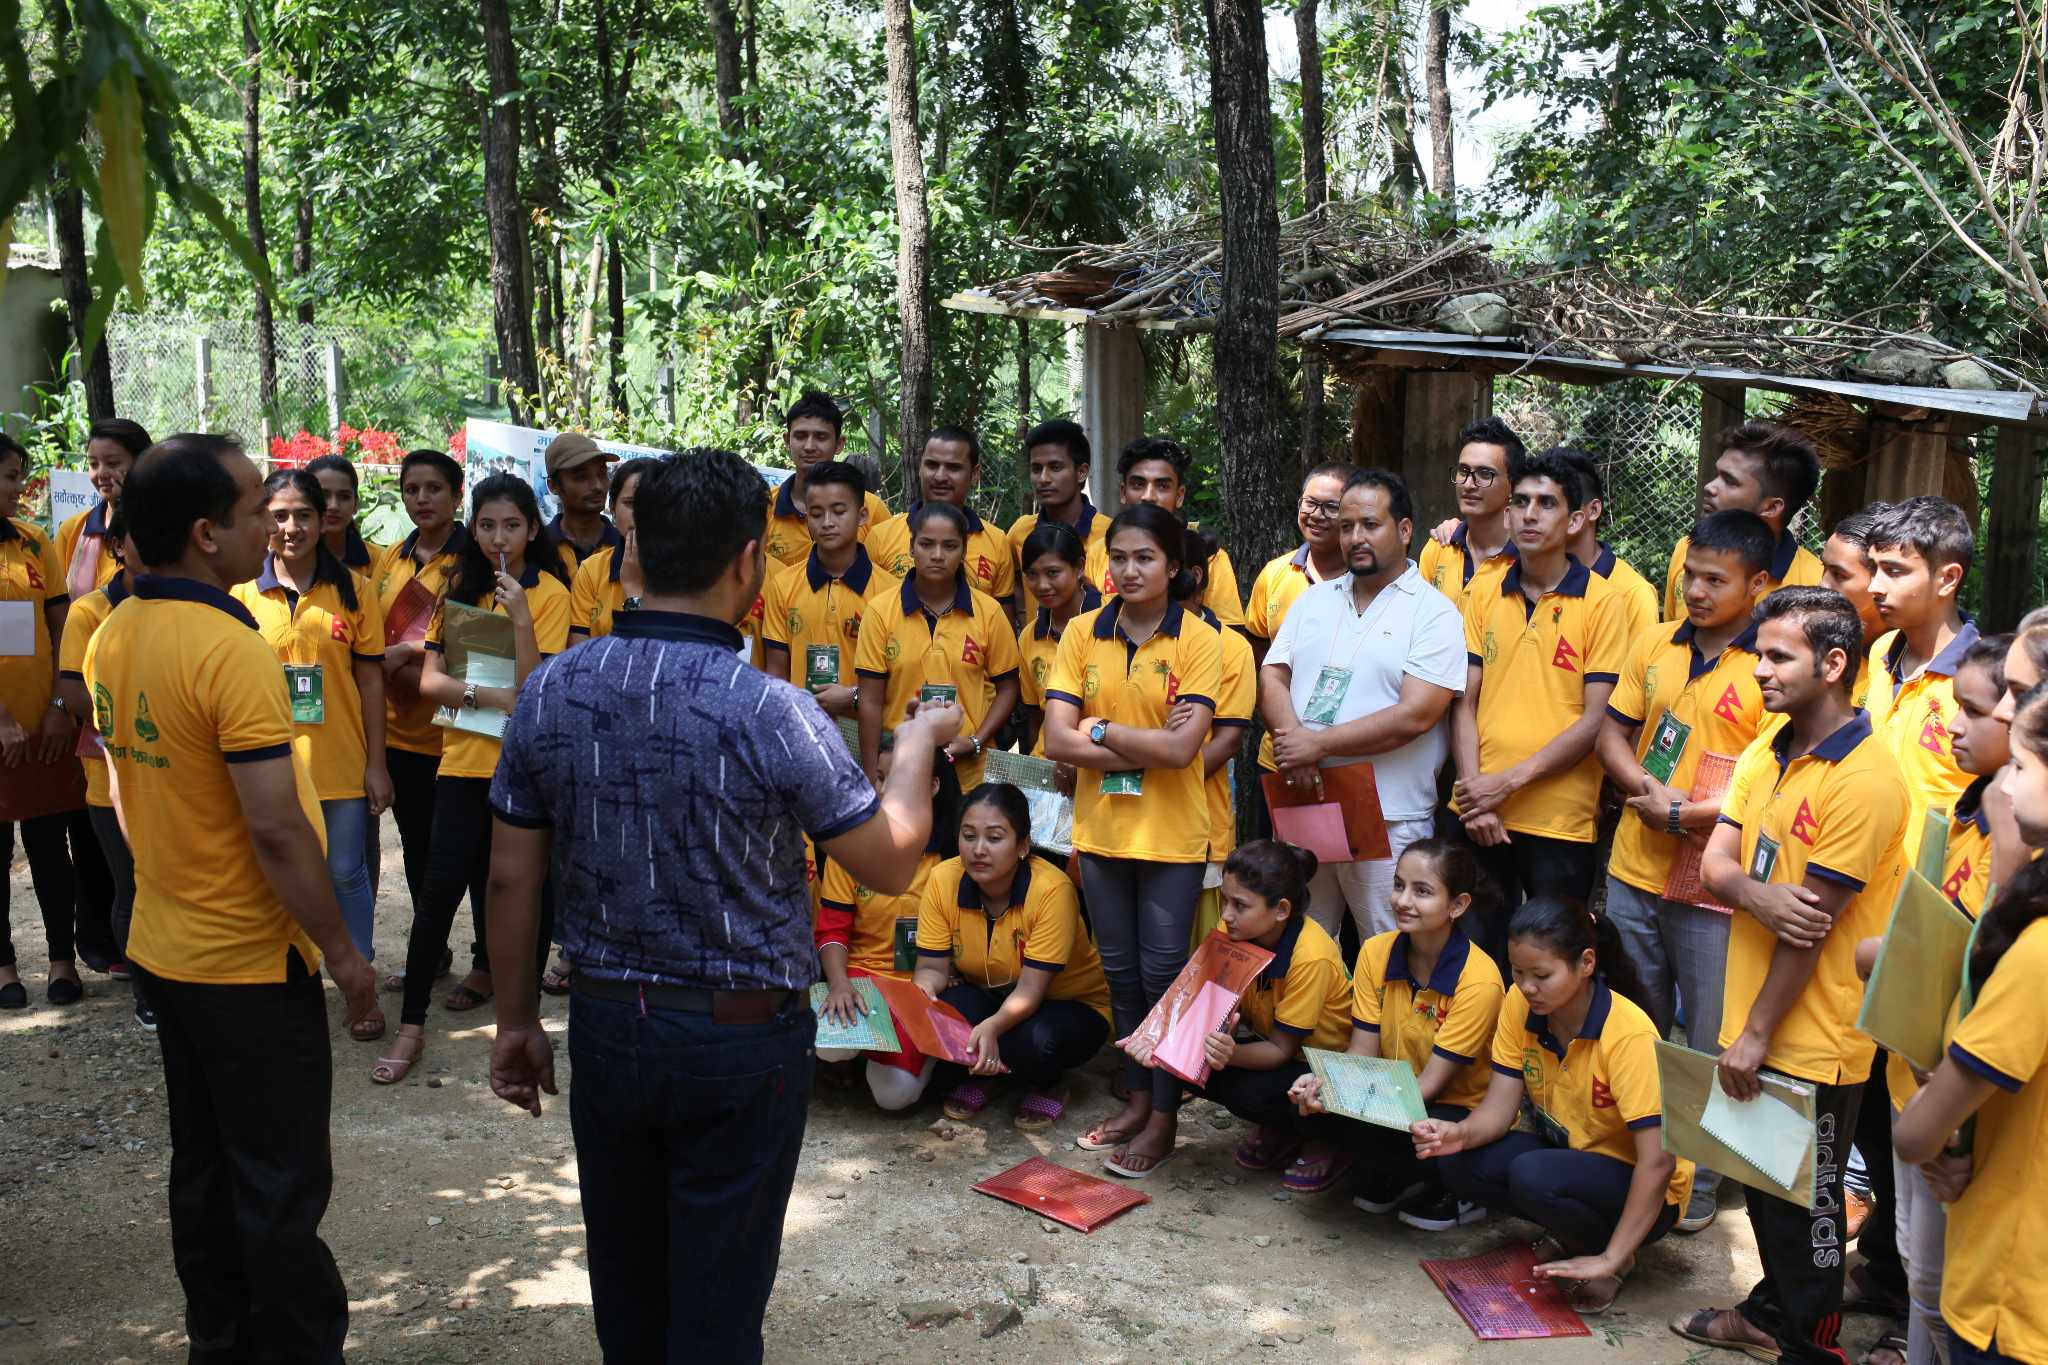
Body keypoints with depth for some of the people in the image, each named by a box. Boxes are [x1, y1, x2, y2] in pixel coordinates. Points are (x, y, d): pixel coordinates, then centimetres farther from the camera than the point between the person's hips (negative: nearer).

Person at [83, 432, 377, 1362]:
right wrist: (341, 950, -14)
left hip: (164, 947, 8)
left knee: (202, 1166, 20)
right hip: (251, 966, -8)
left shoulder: (113, 638, 2)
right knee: (281, 1184, 5)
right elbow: (277, 832, -24)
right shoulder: (230, 649, -24)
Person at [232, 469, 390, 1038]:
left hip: (340, 764, -1)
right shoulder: (243, 592, -1)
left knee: (345, 875, 9)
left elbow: (370, 680, 0)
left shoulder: (352, 590, -2)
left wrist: (376, 763, -2)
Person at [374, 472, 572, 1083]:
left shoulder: (549, 592, -3)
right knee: (441, 884, -5)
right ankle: (411, 1026, 1)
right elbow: (430, 678, 1)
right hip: (464, 757, 2)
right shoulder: (460, 587, 9)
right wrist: (487, 696, -15)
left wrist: (520, 616, -23)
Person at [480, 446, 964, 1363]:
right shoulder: (770, 711, -20)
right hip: (742, 1039, -4)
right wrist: (916, 746, 6)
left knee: (624, 1290, 22)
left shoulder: (551, 690, -6)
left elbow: (511, 876, 1)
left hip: (605, 1024, 5)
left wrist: (515, 1020, 13)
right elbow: (891, 865, -10)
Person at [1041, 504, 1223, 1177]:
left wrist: (1100, 729, -12)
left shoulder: (1199, 640, -10)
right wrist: (1144, 749, -16)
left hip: (1171, 835, -4)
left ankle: (1164, 1117, 21)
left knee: (1162, 972, 6)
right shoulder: (1082, 633, 0)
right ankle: (1137, 1097, 32)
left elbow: (1180, 748, -20)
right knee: (1121, 971, 15)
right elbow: (1057, 739, -9)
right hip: (1099, 830, 4)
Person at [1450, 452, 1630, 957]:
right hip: (1480, 815, 3)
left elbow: (1595, 720, -9)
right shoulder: (1483, 592, 6)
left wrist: (1510, 781, -14)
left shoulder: (1603, 602, -5)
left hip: (1559, 819, -3)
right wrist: (1473, 787, -7)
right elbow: (1465, 702, 4)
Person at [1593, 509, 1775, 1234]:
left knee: (1709, 1046, 8)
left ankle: (1698, 1183, 25)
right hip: (1634, 868, 6)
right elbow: (1612, 733, 11)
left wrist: (1687, 814, -18)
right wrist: (1648, 789, -7)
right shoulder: (1656, 646, 5)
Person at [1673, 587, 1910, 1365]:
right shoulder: (1764, 753, 5)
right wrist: (1759, 896, -21)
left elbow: (1813, 925, -19)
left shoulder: (1863, 780, -20)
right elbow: (1715, 862, 2)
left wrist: (1756, 1034, -15)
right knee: (1762, 1180, 21)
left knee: (1807, 1198, 8)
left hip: (1813, 1038, -7)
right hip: (1754, 1023, 7)